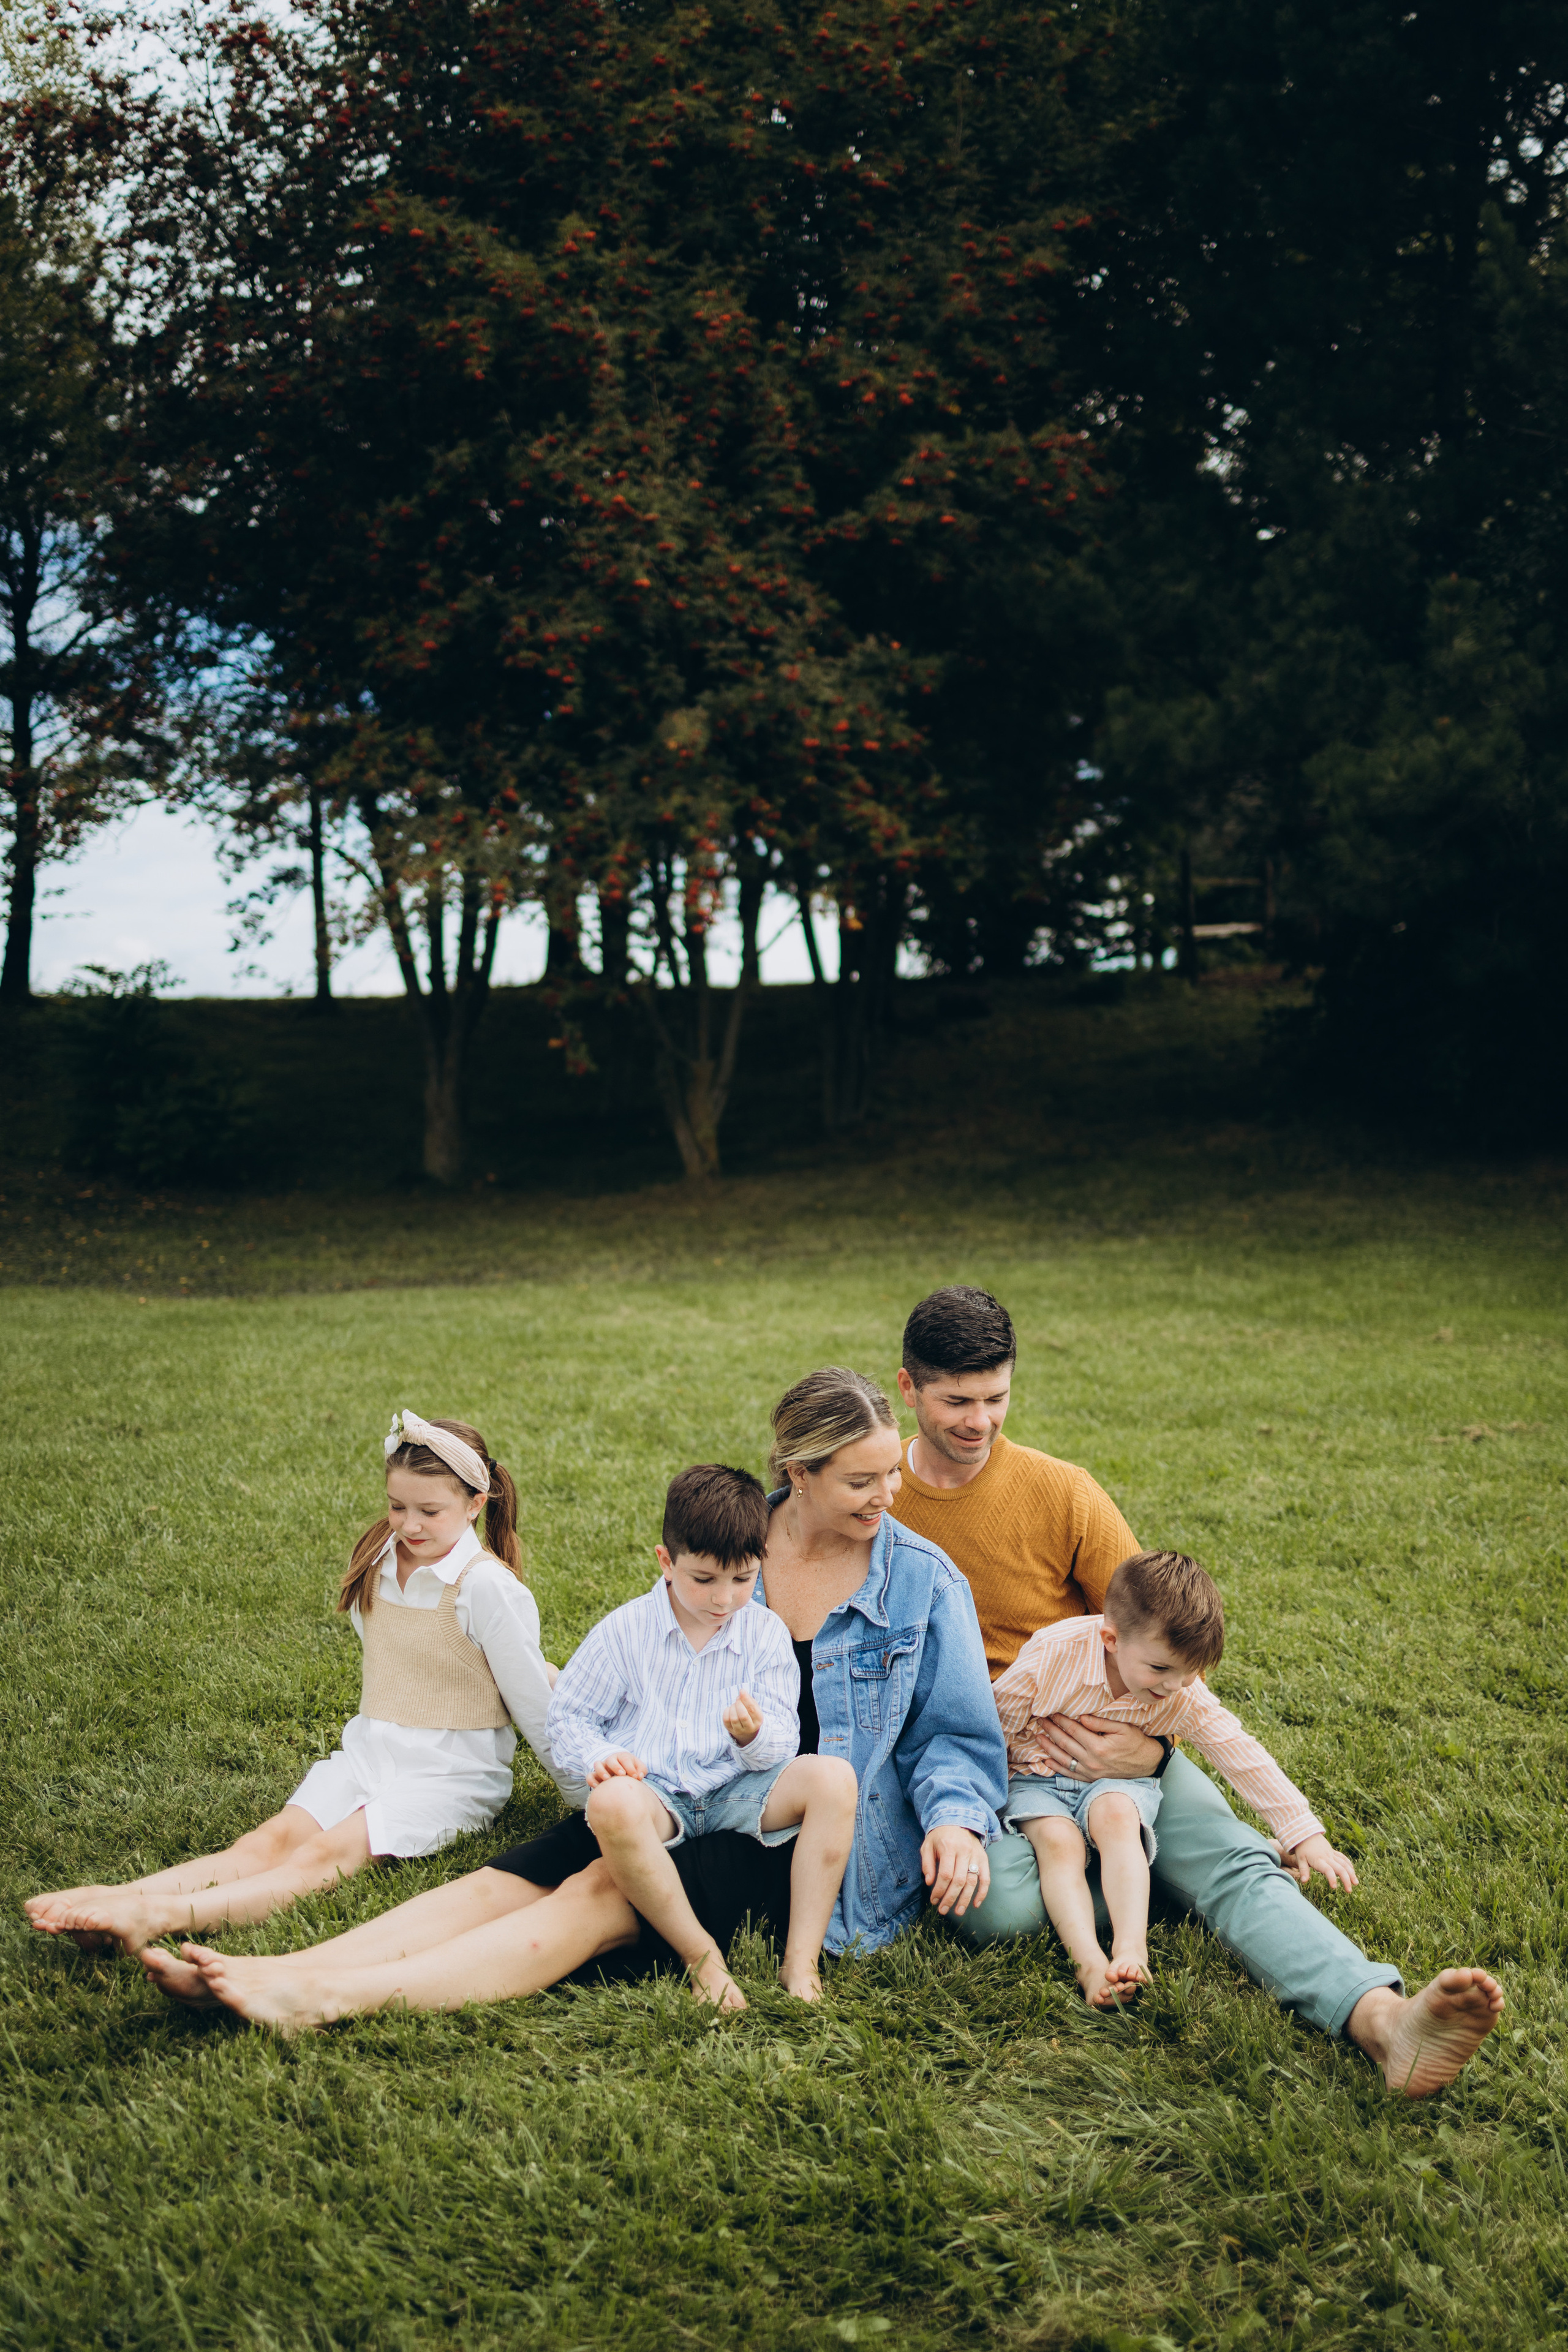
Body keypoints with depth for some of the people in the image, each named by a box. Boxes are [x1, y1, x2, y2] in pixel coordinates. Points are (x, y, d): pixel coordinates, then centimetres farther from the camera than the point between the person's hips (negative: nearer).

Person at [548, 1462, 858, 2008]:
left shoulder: (765, 1633, 3)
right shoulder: (624, 1632, -2)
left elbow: (782, 1746, 0)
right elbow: (568, 1717, 4)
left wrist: (756, 1736, -24)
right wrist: (599, 1756, -18)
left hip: (737, 1792, 2)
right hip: (654, 1793, -2)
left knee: (833, 1776, -25)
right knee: (612, 1803, -39)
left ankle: (802, 1959, -23)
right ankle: (701, 1957, -25)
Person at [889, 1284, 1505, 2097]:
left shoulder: (1060, 1492, 1)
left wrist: (1152, 1747, -18)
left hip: (1092, 1740, 1)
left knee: (1232, 1860, -26)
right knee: (1002, 1910, -33)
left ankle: (1383, 2018, -47)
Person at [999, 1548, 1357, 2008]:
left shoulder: (1186, 1698, -13)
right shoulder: (1053, 1655, -23)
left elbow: (1243, 1757, -7)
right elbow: (995, 1724, -11)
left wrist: (1305, 1835, -7)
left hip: (1117, 1782, 2)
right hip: (1036, 1773, -2)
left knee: (1117, 1815, -32)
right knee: (1057, 1841, -31)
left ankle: (1131, 1949, -43)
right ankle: (1091, 1964, -45)